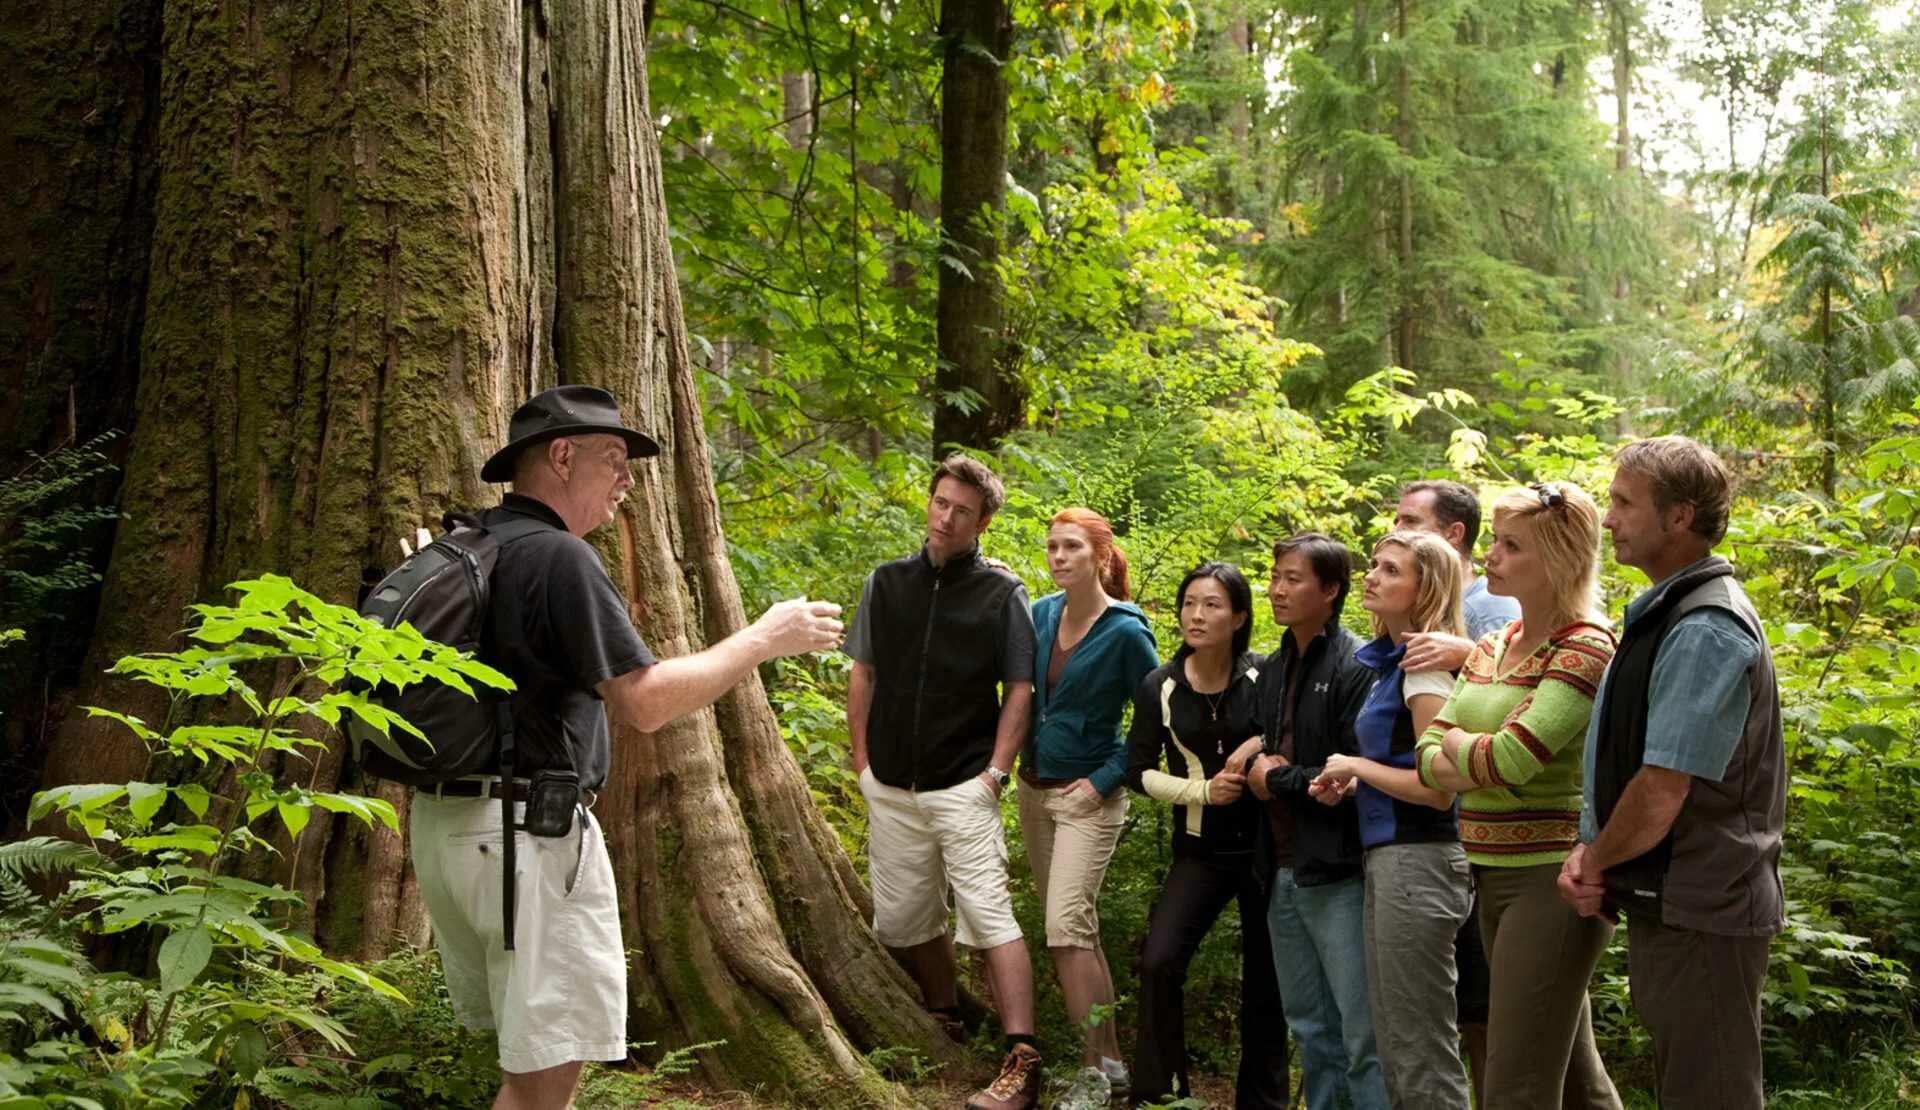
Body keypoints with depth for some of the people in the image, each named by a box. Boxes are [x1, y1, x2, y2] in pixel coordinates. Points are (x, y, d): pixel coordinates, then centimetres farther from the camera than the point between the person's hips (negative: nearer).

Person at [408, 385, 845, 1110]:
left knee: (530, 1051, 20)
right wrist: (765, 638, -11)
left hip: (443, 819, 10)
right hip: (526, 829, -10)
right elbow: (645, 703, -20)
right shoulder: (560, 558, -16)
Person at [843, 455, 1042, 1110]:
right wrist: (862, 761, 5)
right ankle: (944, 1020, 34)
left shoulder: (1001, 592, -2)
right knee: (901, 921, 12)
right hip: (890, 787, 4)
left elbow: (1019, 689, -2)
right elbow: (863, 676, 12)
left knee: (989, 915, -11)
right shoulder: (887, 583, 8)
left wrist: (996, 772, -11)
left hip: (963, 786, -4)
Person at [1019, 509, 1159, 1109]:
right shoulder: (1041, 614, 1)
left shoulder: (1126, 630, -14)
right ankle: (1111, 1062, 24)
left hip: (1087, 796, -6)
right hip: (1034, 789, 6)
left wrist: (1107, 780, -11)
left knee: (1066, 928, -14)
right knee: (1078, 929, 13)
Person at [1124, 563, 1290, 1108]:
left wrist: (1264, 743, -20)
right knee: (1159, 961, -12)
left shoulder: (1264, 677, -9)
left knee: (1265, 978, 8)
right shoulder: (1160, 686, -4)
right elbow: (1139, 771, 2)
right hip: (1201, 851, 1)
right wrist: (1202, 789, -12)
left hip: (1266, 845, -1)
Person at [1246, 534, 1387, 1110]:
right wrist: (1256, 770, -1)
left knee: (1363, 1035, -3)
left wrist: (1279, 779, -8)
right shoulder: (1273, 669, 14)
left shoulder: (1357, 668, -11)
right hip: (1284, 872, 8)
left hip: (1337, 874, -8)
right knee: (1309, 1028, 16)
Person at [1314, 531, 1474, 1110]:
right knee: (1397, 1045, 17)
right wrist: (1351, 783, 8)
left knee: (1421, 1050, -1)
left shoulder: (1424, 665, -14)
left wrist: (1357, 767, -9)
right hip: (1389, 855, 10)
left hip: (1417, 860, -10)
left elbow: (1438, 787, -20)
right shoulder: (1390, 659, 13)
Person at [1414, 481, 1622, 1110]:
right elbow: (1430, 758, 7)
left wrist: (1460, 741, -2)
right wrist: (1484, 766, -13)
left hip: (1551, 877, -8)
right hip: (1495, 876, 8)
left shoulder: (1586, 649, -13)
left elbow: (1508, 757, -23)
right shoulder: (1491, 649, 11)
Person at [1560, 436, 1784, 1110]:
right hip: (1665, 901, 10)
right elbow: (1623, 758, 15)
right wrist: (1591, 855, 2)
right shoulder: (1662, 613, 11)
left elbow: (1660, 792, -24)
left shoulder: (1706, 631, -21)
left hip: (1699, 910, -10)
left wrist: (1596, 859, -7)